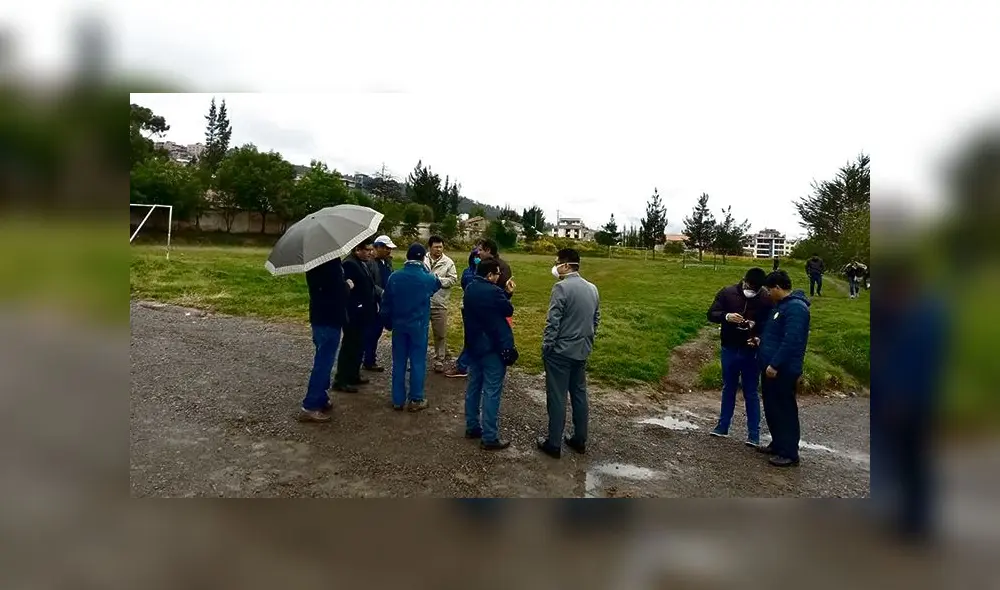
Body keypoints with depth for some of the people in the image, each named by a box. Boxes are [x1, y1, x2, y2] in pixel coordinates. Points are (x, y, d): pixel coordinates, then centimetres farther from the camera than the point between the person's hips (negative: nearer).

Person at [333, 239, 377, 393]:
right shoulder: (349, 264, -18)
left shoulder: (362, 263, 13)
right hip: (354, 314, -10)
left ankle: (353, 376, 27)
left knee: (358, 346, 16)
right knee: (349, 346, -3)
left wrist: (371, 310, 15)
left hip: (362, 314, 10)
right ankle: (340, 381, 6)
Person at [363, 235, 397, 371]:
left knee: (376, 331, 16)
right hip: (373, 302, -8)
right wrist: (383, 292, -24)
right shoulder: (370, 262, -15)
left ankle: (370, 358, 28)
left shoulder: (387, 262, 11)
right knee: (371, 332, 2)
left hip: (384, 302, 8)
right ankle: (369, 362, 12)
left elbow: (391, 279, 13)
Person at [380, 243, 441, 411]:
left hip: (398, 325, 3)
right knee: (418, 362, 6)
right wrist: (425, 269, 21)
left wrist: (387, 323, 13)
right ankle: (416, 400, 12)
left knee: (398, 362, 10)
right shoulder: (428, 278, -10)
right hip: (419, 326, -2)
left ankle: (398, 399, 17)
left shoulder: (394, 277, -5)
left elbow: (386, 302, 1)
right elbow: (438, 284, 15)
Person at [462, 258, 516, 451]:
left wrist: (506, 294, 8)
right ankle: (490, 438, 2)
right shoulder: (493, 291, -21)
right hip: (493, 347, -9)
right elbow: (508, 311, -6)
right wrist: (508, 295, 9)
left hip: (473, 345, 9)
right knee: (491, 392, -3)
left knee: (474, 386, 17)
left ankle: (472, 427, 28)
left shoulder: (469, 289, 6)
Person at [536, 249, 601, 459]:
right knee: (579, 395, 16)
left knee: (557, 398, 3)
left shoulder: (562, 287, -18)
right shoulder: (592, 289, 6)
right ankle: (580, 440, 27)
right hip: (582, 351, 7)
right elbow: (596, 320, 13)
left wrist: (546, 348, -9)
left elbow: (553, 322, -19)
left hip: (561, 351, -7)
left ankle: (554, 444, 12)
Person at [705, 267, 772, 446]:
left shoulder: (766, 300, -8)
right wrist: (726, 316, -25)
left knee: (751, 393, 6)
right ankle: (722, 426, 27)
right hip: (729, 350, 2)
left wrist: (756, 326, -22)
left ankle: (754, 434, 16)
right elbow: (711, 314, -4)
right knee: (728, 389, 15)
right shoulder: (727, 293, -5)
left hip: (751, 352, -2)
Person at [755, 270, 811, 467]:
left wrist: (775, 365, -25)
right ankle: (778, 444, 30)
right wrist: (762, 342, 17)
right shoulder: (782, 305, 14)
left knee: (785, 410, -1)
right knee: (772, 408, 18)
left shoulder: (796, 308, -19)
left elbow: (791, 341, -26)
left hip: (783, 370, -10)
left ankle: (790, 453, 9)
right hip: (772, 367, 10)